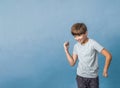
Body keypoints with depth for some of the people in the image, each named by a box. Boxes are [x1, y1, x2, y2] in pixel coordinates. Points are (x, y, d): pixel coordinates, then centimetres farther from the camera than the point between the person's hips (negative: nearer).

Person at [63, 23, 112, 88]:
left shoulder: (93, 43, -17)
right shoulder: (76, 46, -1)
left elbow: (108, 56, -20)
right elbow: (72, 63, 2)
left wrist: (105, 70, -14)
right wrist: (66, 50, -4)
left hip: (93, 77, -4)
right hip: (80, 77, 4)